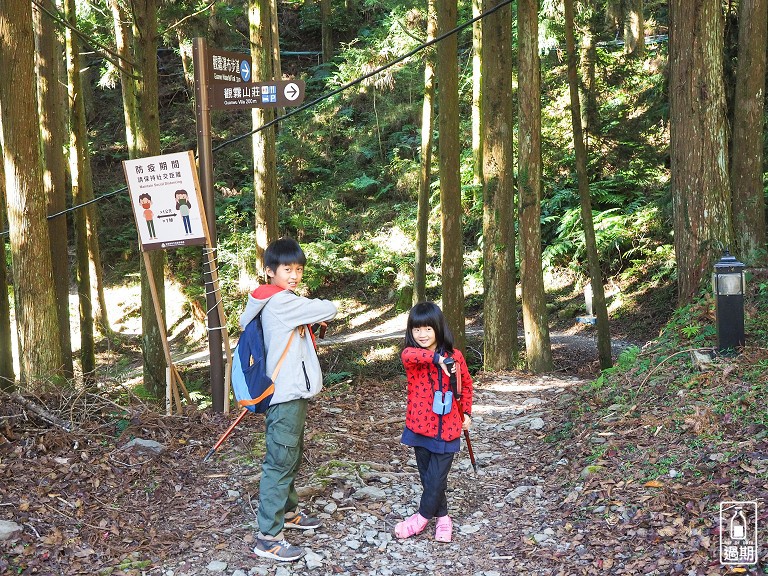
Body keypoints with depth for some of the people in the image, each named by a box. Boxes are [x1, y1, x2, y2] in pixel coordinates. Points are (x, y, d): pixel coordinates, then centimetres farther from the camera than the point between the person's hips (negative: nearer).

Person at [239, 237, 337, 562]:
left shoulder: (282, 302, 13)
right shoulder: (281, 301, -17)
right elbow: (328, 310, -13)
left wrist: (306, 312, 1)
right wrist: (316, 306, 7)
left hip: (293, 392, 10)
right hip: (286, 395, -10)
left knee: (292, 459, 23)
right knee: (280, 463, -7)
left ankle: (288, 512, 39)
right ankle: (268, 538, -3)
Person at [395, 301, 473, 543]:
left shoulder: (454, 356, -2)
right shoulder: (411, 356, -5)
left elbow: (466, 384, 14)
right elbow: (409, 355, -33)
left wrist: (466, 412, 12)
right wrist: (437, 358, -46)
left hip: (447, 428, -1)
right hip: (421, 425, 1)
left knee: (436, 477, -1)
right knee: (427, 476, 11)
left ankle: (422, 517, 17)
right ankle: (442, 517, 27)